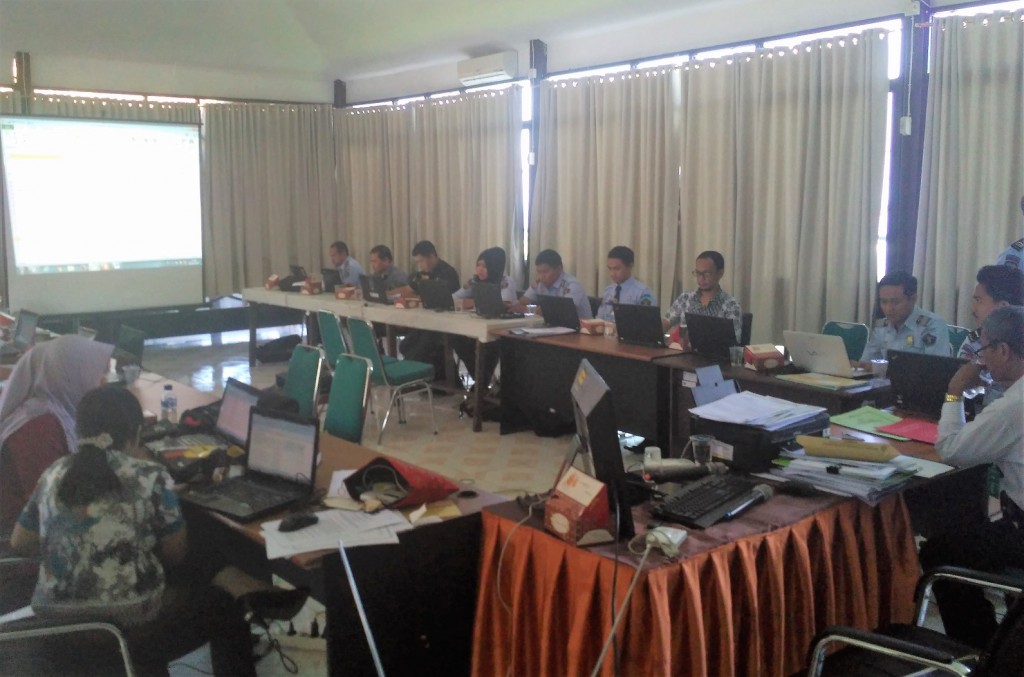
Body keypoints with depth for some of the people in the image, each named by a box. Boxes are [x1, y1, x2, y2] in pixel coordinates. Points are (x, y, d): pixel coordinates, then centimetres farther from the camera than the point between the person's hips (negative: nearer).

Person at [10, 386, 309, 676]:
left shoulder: (53, 474, 2)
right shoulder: (150, 477, -12)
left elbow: (19, 544, 15)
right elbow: (176, 554, -1)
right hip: (125, 633, -6)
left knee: (200, 565, 20)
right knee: (223, 607, 22)